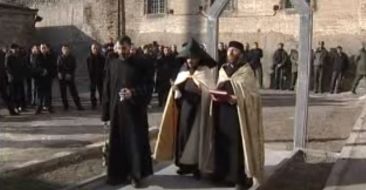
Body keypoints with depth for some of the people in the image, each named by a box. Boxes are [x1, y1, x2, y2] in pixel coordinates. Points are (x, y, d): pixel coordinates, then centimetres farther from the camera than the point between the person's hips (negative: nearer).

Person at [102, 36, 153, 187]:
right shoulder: (111, 65, 6)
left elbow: (146, 86, -4)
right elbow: (106, 89, 7)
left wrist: (132, 93, -23)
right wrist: (105, 112, 4)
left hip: (134, 110, -3)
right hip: (116, 109, 3)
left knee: (135, 141, 0)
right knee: (117, 142, 7)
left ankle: (136, 175, 10)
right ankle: (118, 174, 19)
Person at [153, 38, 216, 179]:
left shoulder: (205, 72, -4)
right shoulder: (183, 72, 11)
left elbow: (209, 92, -10)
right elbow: (176, 87, 12)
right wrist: (176, 90, -8)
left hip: (198, 110, -5)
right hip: (184, 110, 5)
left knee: (197, 136, -4)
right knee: (184, 135, 5)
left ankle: (197, 166, 3)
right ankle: (186, 164, 14)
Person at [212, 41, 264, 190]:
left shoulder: (246, 71, -4)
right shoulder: (223, 70, 13)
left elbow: (252, 94, -9)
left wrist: (237, 99, -24)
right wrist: (216, 95, -4)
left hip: (238, 112, -5)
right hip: (222, 112, 6)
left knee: (238, 143, -5)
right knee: (223, 142, 6)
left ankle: (242, 177, 2)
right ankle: (224, 173, 16)